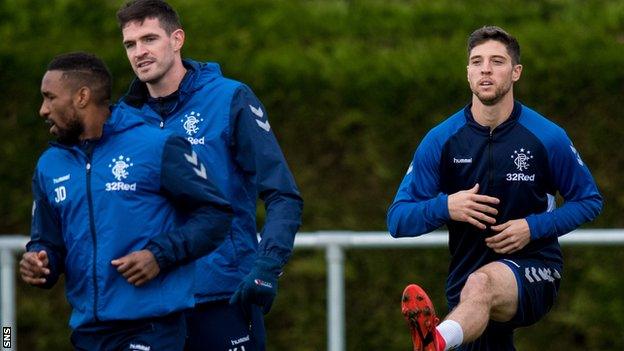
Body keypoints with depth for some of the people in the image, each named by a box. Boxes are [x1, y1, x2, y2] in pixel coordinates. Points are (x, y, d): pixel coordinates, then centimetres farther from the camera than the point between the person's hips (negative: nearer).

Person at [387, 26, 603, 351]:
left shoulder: (548, 137, -3)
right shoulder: (441, 139, 0)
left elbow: (589, 200, 9)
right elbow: (397, 220, 0)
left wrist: (534, 227, -9)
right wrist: (445, 207, -22)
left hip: (534, 268, -4)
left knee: (481, 284, -38)